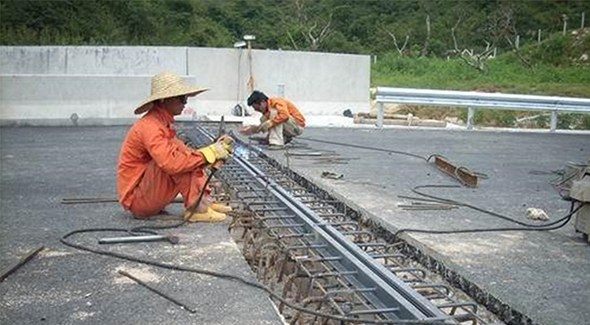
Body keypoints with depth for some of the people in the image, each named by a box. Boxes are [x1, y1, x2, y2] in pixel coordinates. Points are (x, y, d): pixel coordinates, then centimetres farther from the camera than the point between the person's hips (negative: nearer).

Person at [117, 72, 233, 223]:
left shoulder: (162, 123, 10)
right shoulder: (150, 126, -21)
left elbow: (187, 154, 8)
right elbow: (171, 163, -34)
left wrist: (215, 149, -6)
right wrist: (210, 152, -26)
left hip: (147, 195, 10)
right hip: (136, 198, -10)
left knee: (187, 158, 8)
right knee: (177, 149, -24)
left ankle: (204, 199, -7)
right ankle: (195, 208, -21)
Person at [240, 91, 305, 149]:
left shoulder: (276, 102, -20)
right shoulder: (267, 109, 6)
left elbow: (284, 115, -38)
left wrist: (268, 123, -36)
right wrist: (253, 129, -5)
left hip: (298, 126, -9)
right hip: (290, 128, 9)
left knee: (274, 112, -26)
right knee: (263, 119, 2)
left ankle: (277, 143, -28)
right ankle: (285, 138, 7)